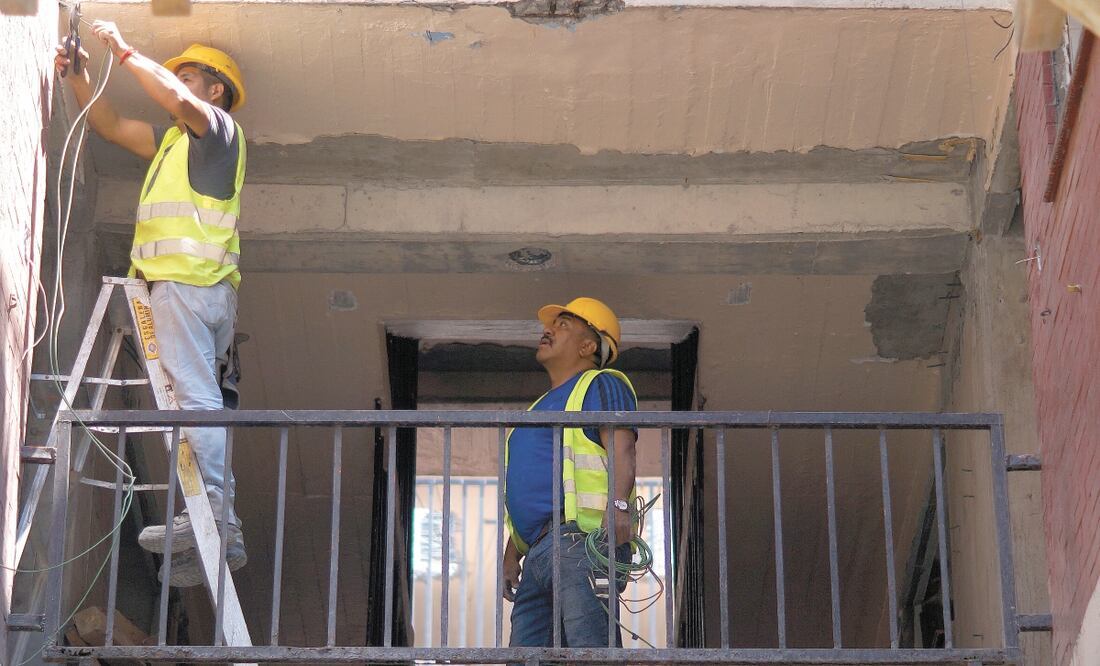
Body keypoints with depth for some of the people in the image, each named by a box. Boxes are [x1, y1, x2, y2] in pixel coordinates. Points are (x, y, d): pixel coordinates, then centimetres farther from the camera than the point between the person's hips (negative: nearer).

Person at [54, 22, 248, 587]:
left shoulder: (220, 129, 2)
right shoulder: (176, 140, 29)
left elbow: (179, 100, -19)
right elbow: (112, 126, 31)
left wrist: (125, 52, -10)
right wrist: (78, 78, 18)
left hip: (188, 281, -10)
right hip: (187, 284, 10)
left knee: (194, 398, -17)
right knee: (195, 400, 6)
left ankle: (211, 516, -24)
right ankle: (215, 528, 5)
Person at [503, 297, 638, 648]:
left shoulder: (603, 385, 7)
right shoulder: (543, 407, 34)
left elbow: (622, 451, -10)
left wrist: (618, 505, -27)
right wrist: (512, 554, 24)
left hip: (583, 540, -9)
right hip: (538, 553, 9)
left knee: (589, 645, -21)